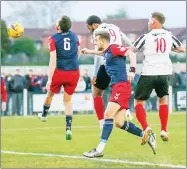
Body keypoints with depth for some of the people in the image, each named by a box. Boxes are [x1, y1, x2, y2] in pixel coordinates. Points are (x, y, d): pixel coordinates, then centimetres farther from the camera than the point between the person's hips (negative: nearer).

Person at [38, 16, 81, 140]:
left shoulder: (54, 39, -11)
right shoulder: (74, 36, 4)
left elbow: (53, 60, -18)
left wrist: (50, 79, -19)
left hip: (60, 72, -3)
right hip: (74, 72, 3)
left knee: (50, 93, 26)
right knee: (68, 100, 13)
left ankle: (44, 115, 50)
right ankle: (68, 129, 0)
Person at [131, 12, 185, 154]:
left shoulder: (146, 37, -5)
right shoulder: (169, 36, 6)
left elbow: (131, 51, -2)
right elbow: (182, 49, 19)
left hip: (149, 73, -3)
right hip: (164, 73, 4)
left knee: (139, 101, 8)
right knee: (163, 99, 25)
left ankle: (146, 128, -13)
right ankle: (164, 130, 16)